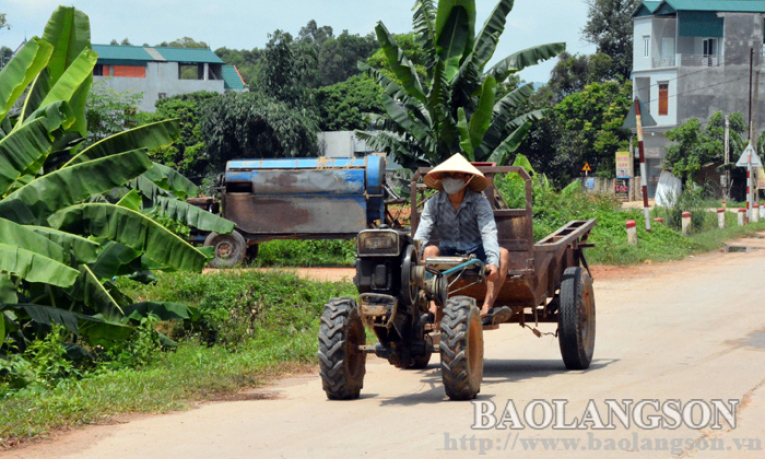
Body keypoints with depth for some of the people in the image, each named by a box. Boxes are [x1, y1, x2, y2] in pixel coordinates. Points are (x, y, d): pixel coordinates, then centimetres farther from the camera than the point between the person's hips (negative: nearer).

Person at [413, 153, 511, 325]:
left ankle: (487, 308, -41)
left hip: (475, 253, 0)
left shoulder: (479, 202, -6)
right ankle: (434, 310, -41)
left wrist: (492, 262, -39)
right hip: (448, 254, 0)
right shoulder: (433, 203, -1)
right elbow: (421, 235, -10)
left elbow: (488, 234, -20)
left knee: (503, 254, -28)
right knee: (430, 250, -31)